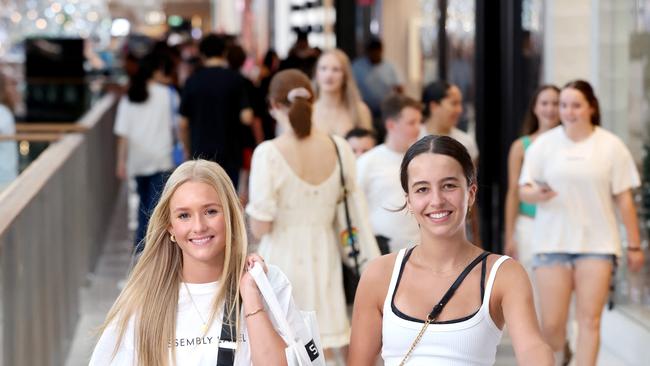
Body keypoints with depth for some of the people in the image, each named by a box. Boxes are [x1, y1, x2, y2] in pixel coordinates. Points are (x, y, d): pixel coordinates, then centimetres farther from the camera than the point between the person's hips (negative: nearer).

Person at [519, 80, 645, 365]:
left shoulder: (611, 146, 2)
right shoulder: (543, 144, 3)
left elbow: (624, 198, 5)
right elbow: (523, 191, 3)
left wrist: (634, 246, 5)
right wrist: (536, 194, -22)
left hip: (597, 245, 0)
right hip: (552, 243, 1)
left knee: (589, 320, -6)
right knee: (551, 324, 0)